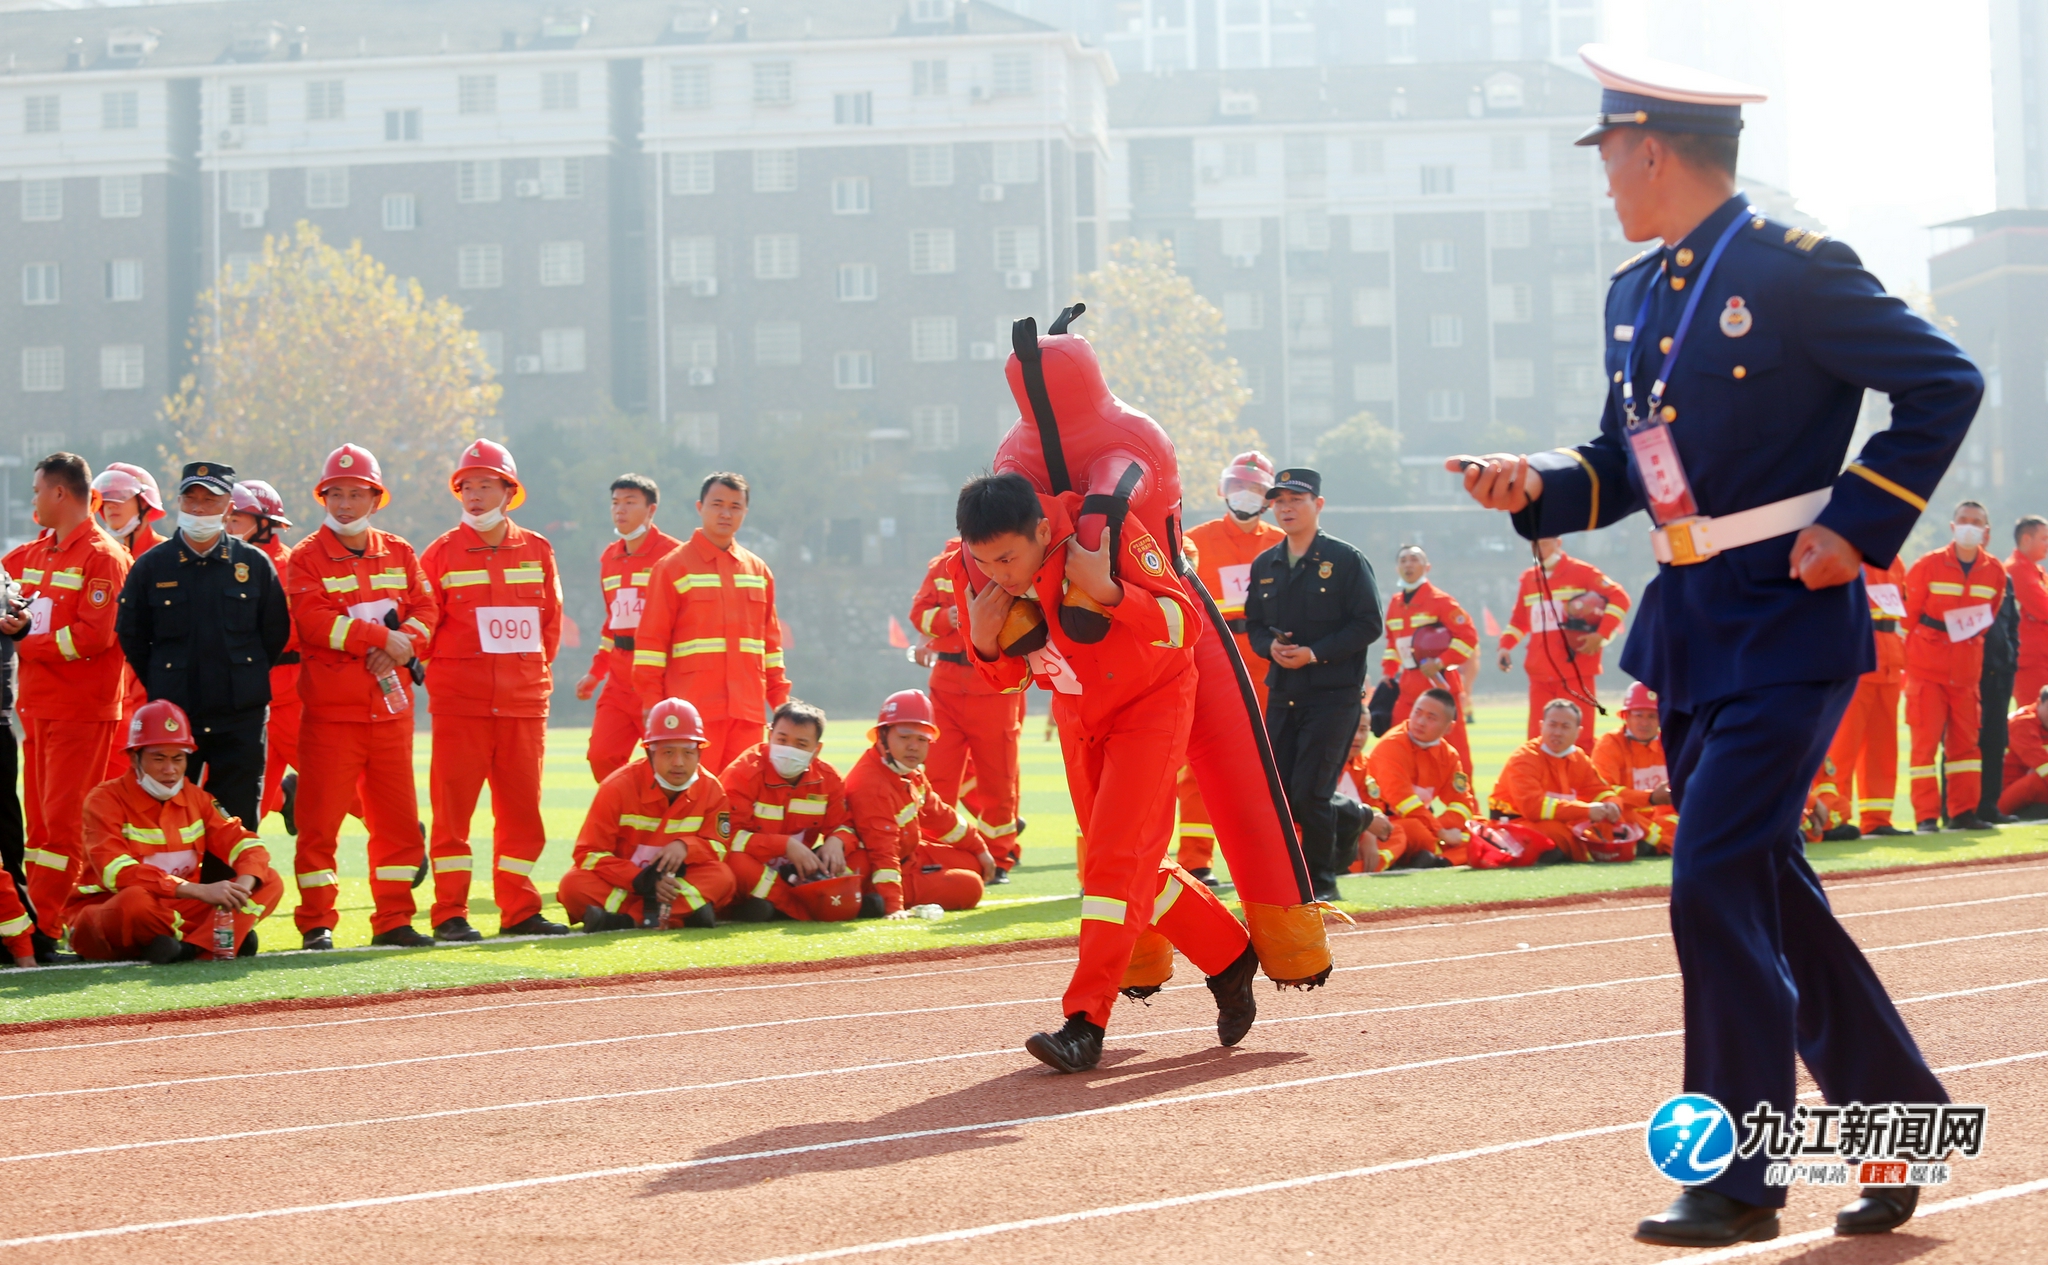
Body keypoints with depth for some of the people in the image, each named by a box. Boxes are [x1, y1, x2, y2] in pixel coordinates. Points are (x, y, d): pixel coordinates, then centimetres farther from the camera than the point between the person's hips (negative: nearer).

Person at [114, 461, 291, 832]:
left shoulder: (255, 564, 4)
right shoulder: (151, 566, 3)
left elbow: (277, 633, 11)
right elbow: (131, 636, 9)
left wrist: (247, 678, 7)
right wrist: (162, 687, 7)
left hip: (242, 720, 0)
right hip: (173, 717, 0)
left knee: (238, 825, 3)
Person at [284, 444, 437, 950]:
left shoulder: (398, 553, 14)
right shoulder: (306, 558, -1)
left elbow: (426, 609, 6)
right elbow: (312, 622, -14)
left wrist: (401, 646, -14)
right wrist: (382, 637, -17)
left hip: (391, 707, 5)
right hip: (331, 710, -5)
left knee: (398, 819, 7)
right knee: (320, 819, -6)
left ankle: (392, 920, 15)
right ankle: (316, 923, 0)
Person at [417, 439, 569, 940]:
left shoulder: (537, 551, 10)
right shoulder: (441, 553, 2)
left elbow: (551, 619, 15)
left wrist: (533, 667, 9)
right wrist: (447, 669, 0)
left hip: (524, 701, 3)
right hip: (459, 703, -3)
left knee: (523, 808, 5)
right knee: (453, 806, -4)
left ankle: (519, 911, 12)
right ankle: (450, 913, -1)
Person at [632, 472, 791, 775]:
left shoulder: (758, 571, 15)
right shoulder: (673, 567, 1)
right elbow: (650, 639, -2)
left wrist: (780, 700, 12)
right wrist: (651, 704, -8)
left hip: (749, 712, 4)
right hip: (694, 710, -4)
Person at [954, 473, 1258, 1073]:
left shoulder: (1103, 530, -30)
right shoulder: (971, 574, -16)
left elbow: (1184, 623, -26)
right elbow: (1007, 674, -1)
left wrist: (1107, 590, -40)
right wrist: (983, 640, -24)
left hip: (1150, 703, -6)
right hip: (1080, 719, 6)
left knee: (1116, 858, -16)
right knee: (1115, 861, 11)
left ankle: (1085, 1023, -17)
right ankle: (1230, 959, 28)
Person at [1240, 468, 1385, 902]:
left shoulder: (1346, 560, -3)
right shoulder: (1265, 566, 13)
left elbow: (1368, 624, -7)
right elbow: (1253, 624, 18)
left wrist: (1315, 653, -16)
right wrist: (1270, 646, -6)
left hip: (1332, 695, -5)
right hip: (1281, 695, 5)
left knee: (1310, 792, -11)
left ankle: (1321, 881, 2)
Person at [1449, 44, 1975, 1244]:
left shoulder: (1793, 268, -12)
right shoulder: (1637, 297, 11)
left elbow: (1946, 383, -11)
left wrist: (1858, 526, -15)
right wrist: (1539, 485, -1)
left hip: (1787, 624, -8)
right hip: (1691, 627, 9)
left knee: (1717, 888, -11)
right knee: (1770, 889, 13)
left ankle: (1741, 1179, -2)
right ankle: (1900, 1117, 27)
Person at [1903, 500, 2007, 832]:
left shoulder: (1995, 571, 4)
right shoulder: (1928, 565, -8)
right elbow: (1909, 612, 0)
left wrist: (1971, 634, 6)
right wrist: (1929, 640, 5)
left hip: (1968, 666, 4)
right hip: (1927, 667, -4)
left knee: (1966, 740, 7)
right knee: (1926, 741, -4)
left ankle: (1963, 812, 14)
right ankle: (1926, 815, -3)